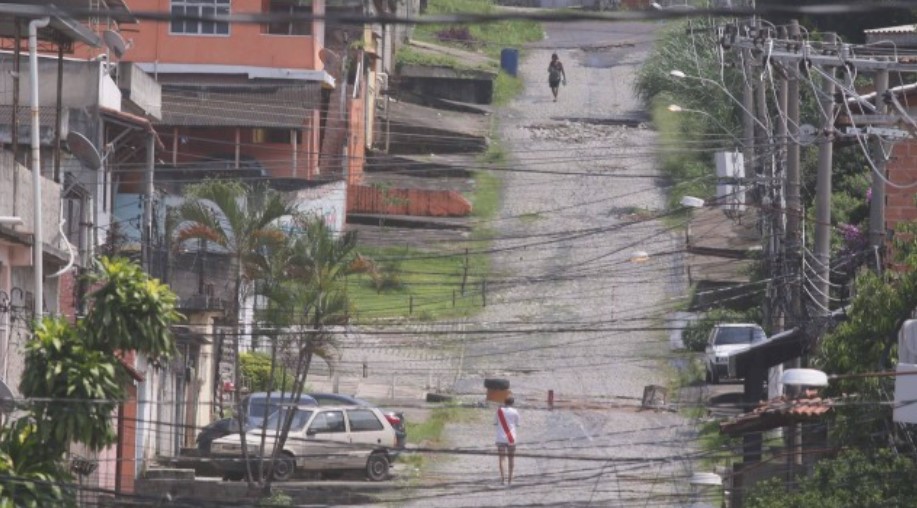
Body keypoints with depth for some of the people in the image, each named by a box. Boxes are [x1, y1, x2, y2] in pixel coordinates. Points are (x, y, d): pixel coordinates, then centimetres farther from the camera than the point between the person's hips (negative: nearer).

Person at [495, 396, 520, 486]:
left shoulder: (499, 410, 0)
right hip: (511, 438, 0)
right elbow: (517, 424, 7)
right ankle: (510, 479, 13)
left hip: (501, 438, 0)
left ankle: (502, 477, -16)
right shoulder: (514, 412, -2)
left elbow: (495, 422, 7)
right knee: (511, 458, 10)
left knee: (502, 458, -1)